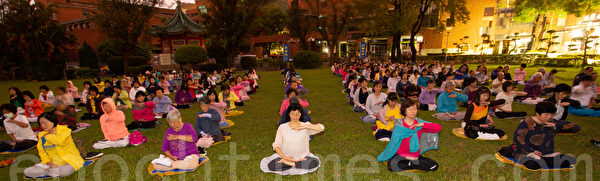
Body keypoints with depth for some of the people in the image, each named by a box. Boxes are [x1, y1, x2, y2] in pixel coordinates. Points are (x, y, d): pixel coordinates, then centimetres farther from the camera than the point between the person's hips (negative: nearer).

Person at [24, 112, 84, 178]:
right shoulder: (41, 134, 13)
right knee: (27, 172, -11)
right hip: (52, 163, 6)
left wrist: (47, 136, -7)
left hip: (68, 161, -5)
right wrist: (47, 161, -8)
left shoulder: (63, 129, -5)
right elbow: (41, 150, 11)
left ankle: (49, 171, -4)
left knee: (65, 171, -36)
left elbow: (61, 141, -25)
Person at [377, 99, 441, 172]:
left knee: (434, 166, -19)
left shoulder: (419, 123, 1)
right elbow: (394, 144, -7)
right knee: (392, 165, -34)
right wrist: (406, 156, -13)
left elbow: (439, 128, -4)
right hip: (401, 155, -3)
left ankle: (410, 164, -7)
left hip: (416, 156, 3)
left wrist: (422, 124, -17)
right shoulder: (399, 125, -8)